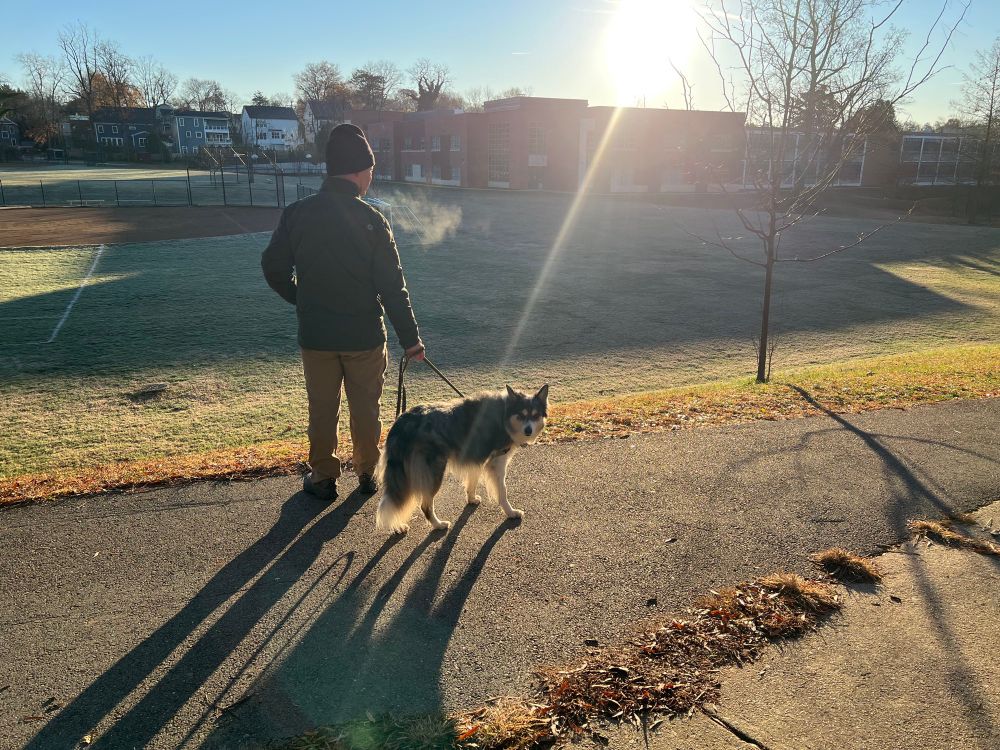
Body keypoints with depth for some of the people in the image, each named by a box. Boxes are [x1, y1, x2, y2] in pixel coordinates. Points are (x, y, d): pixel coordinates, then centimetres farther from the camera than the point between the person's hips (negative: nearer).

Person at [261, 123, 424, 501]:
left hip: (315, 335, 2)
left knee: (322, 409, 15)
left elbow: (273, 268, 0)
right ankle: (367, 473, 30)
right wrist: (410, 337, -5)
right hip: (364, 335, -1)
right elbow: (392, 286, -13)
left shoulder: (296, 213, -6)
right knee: (366, 408, 15)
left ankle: (323, 477, 27)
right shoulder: (371, 221, -13)